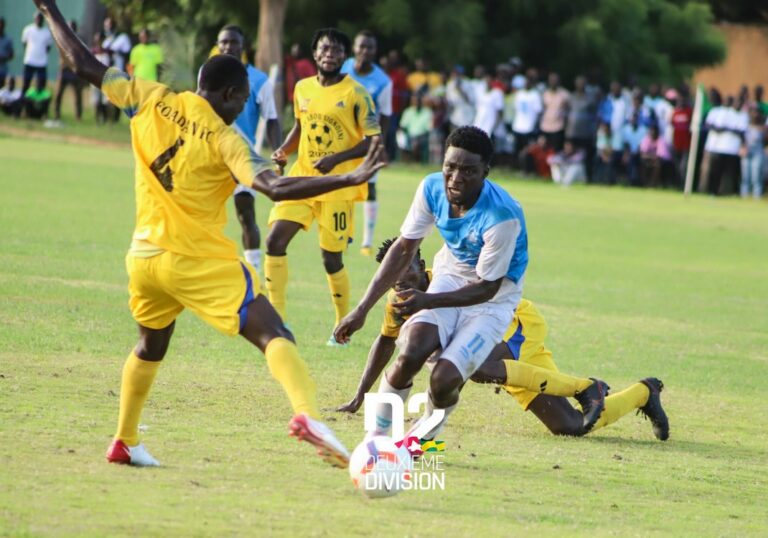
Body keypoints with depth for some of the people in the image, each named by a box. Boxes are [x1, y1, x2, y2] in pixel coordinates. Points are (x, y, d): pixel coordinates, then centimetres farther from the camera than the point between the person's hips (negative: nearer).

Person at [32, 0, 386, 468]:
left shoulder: (151, 101, 1)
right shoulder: (224, 139, -11)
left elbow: (83, 64, 7)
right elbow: (277, 187, -23)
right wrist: (352, 179, -26)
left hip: (145, 256, 6)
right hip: (200, 262, -6)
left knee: (151, 346, 29)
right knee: (273, 335, -13)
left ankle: (124, 443, 34)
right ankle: (307, 414, -37)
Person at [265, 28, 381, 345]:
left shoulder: (355, 94, -9)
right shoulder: (303, 89, 7)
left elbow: (374, 141, -11)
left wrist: (336, 159, -22)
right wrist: (283, 151, 3)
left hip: (338, 186, -5)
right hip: (303, 177, 5)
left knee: (332, 258, -1)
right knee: (274, 240, -10)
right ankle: (276, 316, -1)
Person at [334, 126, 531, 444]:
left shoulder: (504, 217, -31)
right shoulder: (432, 188, -15)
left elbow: (486, 287, -23)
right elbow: (404, 248, -3)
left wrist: (427, 301, -36)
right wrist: (363, 309, -5)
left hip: (492, 300, -4)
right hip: (448, 279, 4)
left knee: (443, 382, -21)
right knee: (411, 355, -24)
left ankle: (423, 439, 12)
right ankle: (375, 438, -5)